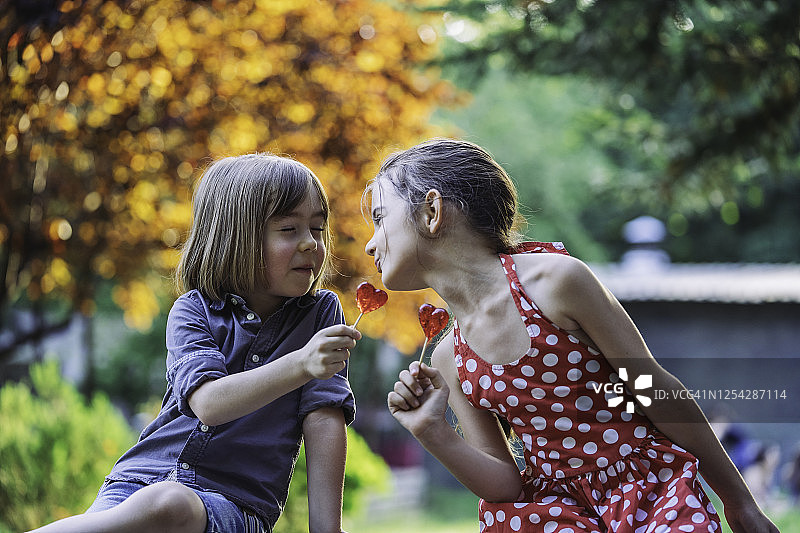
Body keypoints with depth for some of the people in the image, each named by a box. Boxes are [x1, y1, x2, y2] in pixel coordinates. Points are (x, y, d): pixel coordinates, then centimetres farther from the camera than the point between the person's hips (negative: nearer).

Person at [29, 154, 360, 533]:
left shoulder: (321, 313, 8)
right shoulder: (193, 311, 3)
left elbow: (324, 420, 0)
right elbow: (210, 403, -15)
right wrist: (302, 365, -29)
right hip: (143, 478, 0)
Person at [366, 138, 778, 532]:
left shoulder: (555, 280, -14)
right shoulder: (448, 361, 2)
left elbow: (655, 390, -8)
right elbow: (505, 484, 2)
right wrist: (432, 433, -14)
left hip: (652, 493, -5)